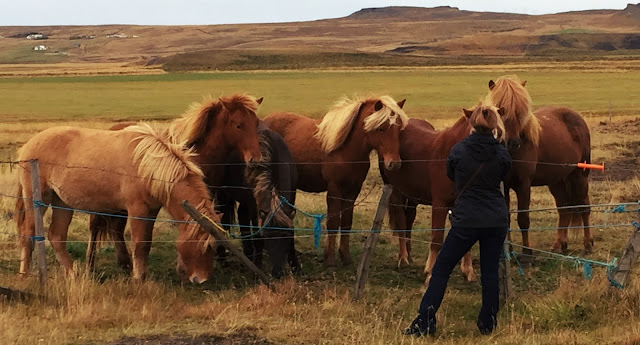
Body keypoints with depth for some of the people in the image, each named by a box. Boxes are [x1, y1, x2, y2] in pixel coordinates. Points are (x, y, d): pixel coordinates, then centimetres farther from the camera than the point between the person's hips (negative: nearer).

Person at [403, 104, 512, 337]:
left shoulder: (458, 150, -8)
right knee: (490, 271, 12)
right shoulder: (502, 154, -3)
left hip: (466, 220, -2)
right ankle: (488, 324, 15)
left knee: (441, 269, 5)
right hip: (497, 219, 3)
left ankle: (424, 322, 2)